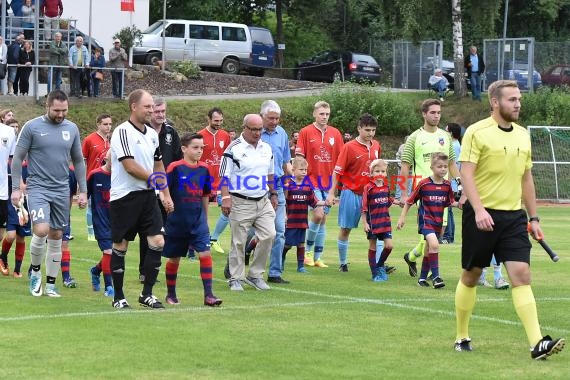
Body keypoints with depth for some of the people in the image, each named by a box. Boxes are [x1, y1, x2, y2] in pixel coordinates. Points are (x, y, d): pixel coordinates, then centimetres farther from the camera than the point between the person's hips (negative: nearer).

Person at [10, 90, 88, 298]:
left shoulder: (72, 129, 6)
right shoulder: (32, 127, -6)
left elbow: (78, 161, 14)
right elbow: (17, 158, -2)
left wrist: (83, 191, 10)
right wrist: (16, 188, -7)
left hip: (62, 190, 4)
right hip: (38, 188, -4)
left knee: (56, 237, 6)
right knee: (41, 230, -20)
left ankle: (51, 285, 14)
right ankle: (35, 271, 5)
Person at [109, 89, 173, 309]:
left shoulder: (152, 134, 13)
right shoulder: (123, 132, -12)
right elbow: (130, 166, -18)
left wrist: (166, 194, 18)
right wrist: (155, 180, -9)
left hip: (147, 196, 7)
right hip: (124, 197, -7)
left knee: (157, 242, -3)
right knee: (120, 247, 1)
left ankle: (147, 294, 7)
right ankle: (118, 297, 11)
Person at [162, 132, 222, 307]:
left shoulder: (204, 169, 3)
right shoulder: (175, 168, -10)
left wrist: (205, 219, 19)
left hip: (198, 221, 3)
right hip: (176, 222, -3)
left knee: (205, 253, -11)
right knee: (174, 259, 10)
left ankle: (208, 295, -8)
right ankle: (171, 294, 27)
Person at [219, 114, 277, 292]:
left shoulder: (266, 148, 11)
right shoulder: (234, 149, -8)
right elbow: (225, 176, -10)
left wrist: (273, 194, 21)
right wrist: (226, 197, -19)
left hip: (263, 201, 5)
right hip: (241, 202, -5)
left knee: (269, 235, -5)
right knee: (238, 242, -1)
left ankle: (255, 274, 8)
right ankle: (236, 278, 10)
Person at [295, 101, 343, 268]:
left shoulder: (335, 133, 7)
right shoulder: (305, 132, -3)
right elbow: (299, 157, -3)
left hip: (329, 181, 4)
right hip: (312, 179, -4)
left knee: (323, 219, 7)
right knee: (318, 215, -16)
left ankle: (317, 257, 13)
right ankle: (308, 250, 3)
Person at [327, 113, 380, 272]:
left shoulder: (376, 146, 6)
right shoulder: (349, 147, -9)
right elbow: (337, 171, -8)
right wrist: (331, 193, -12)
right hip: (351, 192, -4)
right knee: (345, 229, 5)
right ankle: (343, 263, 17)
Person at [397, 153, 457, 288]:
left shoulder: (447, 185, 2)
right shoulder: (424, 184, -10)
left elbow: (451, 202, 11)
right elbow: (410, 201, -1)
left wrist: (458, 203, -11)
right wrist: (402, 217, -1)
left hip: (438, 221, 5)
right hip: (425, 219, -5)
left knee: (429, 251, 15)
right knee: (434, 244, -25)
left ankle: (422, 278, 29)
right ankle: (436, 276, -21)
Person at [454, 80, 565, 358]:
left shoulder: (522, 135, 12)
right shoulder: (477, 132, -7)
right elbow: (466, 174, -13)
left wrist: (533, 217, 17)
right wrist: (479, 210, -24)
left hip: (513, 215, 4)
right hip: (482, 216, -4)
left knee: (522, 275, -8)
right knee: (471, 276, 6)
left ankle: (537, 344, -17)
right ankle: (462, 337, 22)